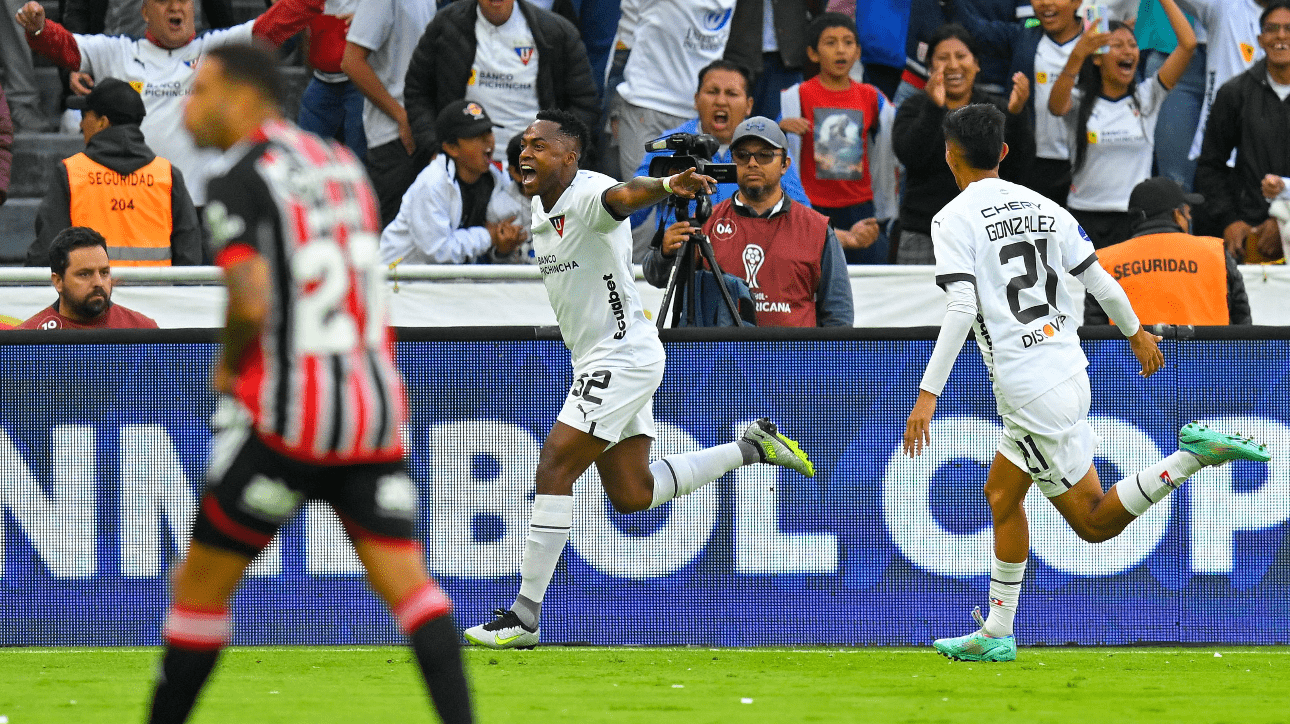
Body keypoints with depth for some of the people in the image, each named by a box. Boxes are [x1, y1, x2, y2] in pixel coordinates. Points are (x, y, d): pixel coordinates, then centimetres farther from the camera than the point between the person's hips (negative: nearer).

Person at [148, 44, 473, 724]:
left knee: (201, 585, 7)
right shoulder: (341, 163, 15)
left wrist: (226, 368, 1)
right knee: (405, 580, -1)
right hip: (376, 406, 6)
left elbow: (251, 303, -19)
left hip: (287, 414, -6)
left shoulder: (239, 181, -7)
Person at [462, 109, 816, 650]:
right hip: (597, 360, 10)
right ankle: (750, 448, 25)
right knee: (632, 494, 12)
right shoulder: (541, 208, 10)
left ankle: (524, 616, -11)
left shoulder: (589, 195, -19)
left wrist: (668, 186, -62)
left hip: (622, 357, -10)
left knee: (554, 470, -13)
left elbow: (626, 195, -43)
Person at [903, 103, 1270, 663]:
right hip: (1070, 372, 7)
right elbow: (1101, 282, 13)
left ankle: (1194, 455, -19)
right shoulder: (1043, 207, 10)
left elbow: (961, 311, -18)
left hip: (1030, 392, -7)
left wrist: (927, 395, -18)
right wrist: (1136, 333, 32)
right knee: (1001, 492, 18)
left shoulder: (953, 219, -7)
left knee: (1094, 522, -4)